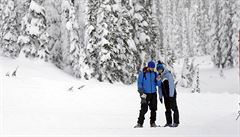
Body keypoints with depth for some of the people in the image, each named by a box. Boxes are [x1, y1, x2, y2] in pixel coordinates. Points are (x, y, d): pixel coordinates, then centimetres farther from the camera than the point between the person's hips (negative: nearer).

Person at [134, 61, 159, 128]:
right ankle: (140, 123, -3)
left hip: (153, 93, 4)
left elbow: (157, 84, 8)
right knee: (144, 109, -9)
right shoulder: (142, 73, -5)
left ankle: (152, 123, 15)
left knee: (153, 109, 6)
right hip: (145, 94, -4)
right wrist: (141, 93, -12)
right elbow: (139, 83, -3)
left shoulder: (155, 74, 7)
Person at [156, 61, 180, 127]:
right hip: (165, 95, 7)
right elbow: (159, 87, 15)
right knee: (167, 109, 7)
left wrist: (171, 95, -18)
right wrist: (160, 96, 11)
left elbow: (171, 85, -15)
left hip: (171, 94, -7)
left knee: (174, 108, -5)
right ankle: (169, 122, 11)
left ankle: (176, 122, -3)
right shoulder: (159, 76, 9)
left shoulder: (168, 74, -12)